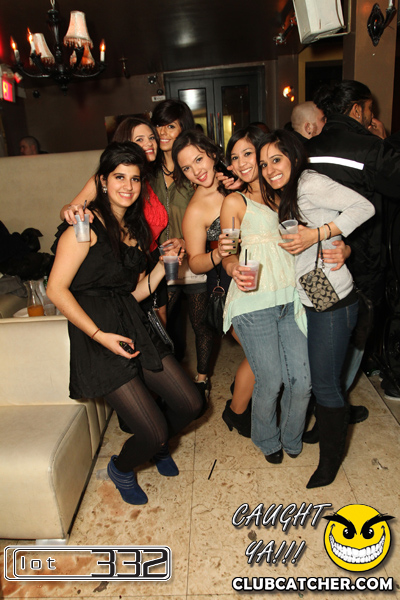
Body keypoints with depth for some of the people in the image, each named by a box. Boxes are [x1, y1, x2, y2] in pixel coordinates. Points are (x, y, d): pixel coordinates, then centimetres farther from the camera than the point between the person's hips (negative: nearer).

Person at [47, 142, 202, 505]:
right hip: (98, 335, -7)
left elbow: (134, 292, 13)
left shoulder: (135, 229, 14)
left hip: (135, 326, 8)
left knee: (190, 405, 5)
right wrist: (100, 335, -19)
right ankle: (121, 469, 29)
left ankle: (157, 446, 38)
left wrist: (164, 264, 0)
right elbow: (57, 289, -13)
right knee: (154, 431, -7)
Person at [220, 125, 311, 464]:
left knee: (302, 379, 2)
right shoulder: (235, 201, 6)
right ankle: (267, 439, 32)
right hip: (254, 302, -4)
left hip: (290, 297, 4)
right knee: (270, 382, 0)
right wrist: (235, 270, -19)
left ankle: (292, 438, 33)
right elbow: (228, 257, 3)